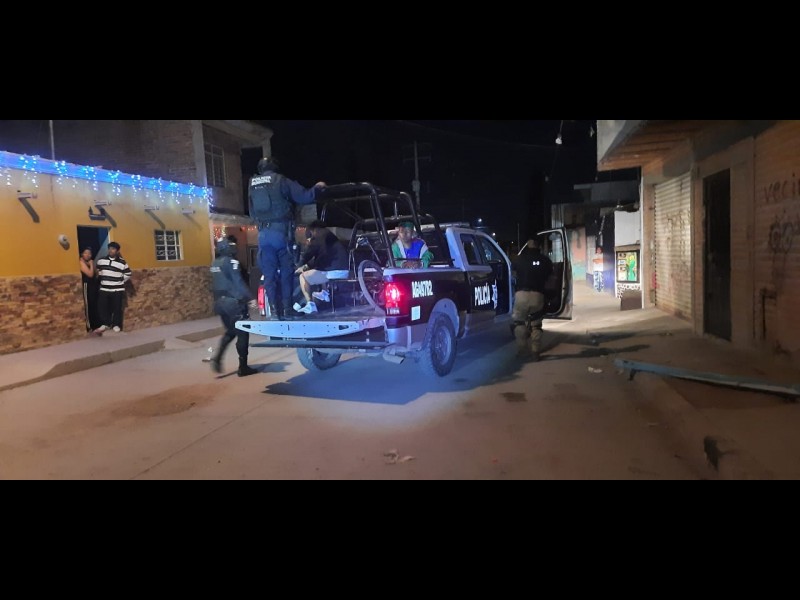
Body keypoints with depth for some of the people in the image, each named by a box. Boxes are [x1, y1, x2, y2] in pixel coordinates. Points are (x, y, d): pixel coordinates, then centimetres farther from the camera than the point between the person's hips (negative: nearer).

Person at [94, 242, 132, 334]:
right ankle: (105, 324, 20)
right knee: (102, 307, 5)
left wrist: (120, 281, 1)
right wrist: (101, 279, 12)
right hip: (104, 289, 3)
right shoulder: (101, 260, 5)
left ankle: (116, 325, 14)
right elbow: (97, 271, 21)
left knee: (117, 309, 2)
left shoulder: (122, 262, -5)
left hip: (117, 290, -3)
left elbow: (128, 274, 3)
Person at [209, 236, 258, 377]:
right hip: (234, 302, -8)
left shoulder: (215, 263, 11)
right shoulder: (231, 262, -13)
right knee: (242, 333, 1)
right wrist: (249, 298, -18)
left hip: (220, 302, 8)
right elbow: (238, 282, -19)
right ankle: (243, 367, 4)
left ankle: (217, 357, 7)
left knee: (230, 331, 23)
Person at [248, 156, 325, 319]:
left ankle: (274, 309, 1)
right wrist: (317, 187, 15)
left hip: (263, 234, 4)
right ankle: (286, 307, 2)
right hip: (281, 231, -3)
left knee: (269, 273, 6)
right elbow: (305, 197, -3)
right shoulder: (281, 181, 0)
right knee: (286, 270, 5)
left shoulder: (252, 185, 15)